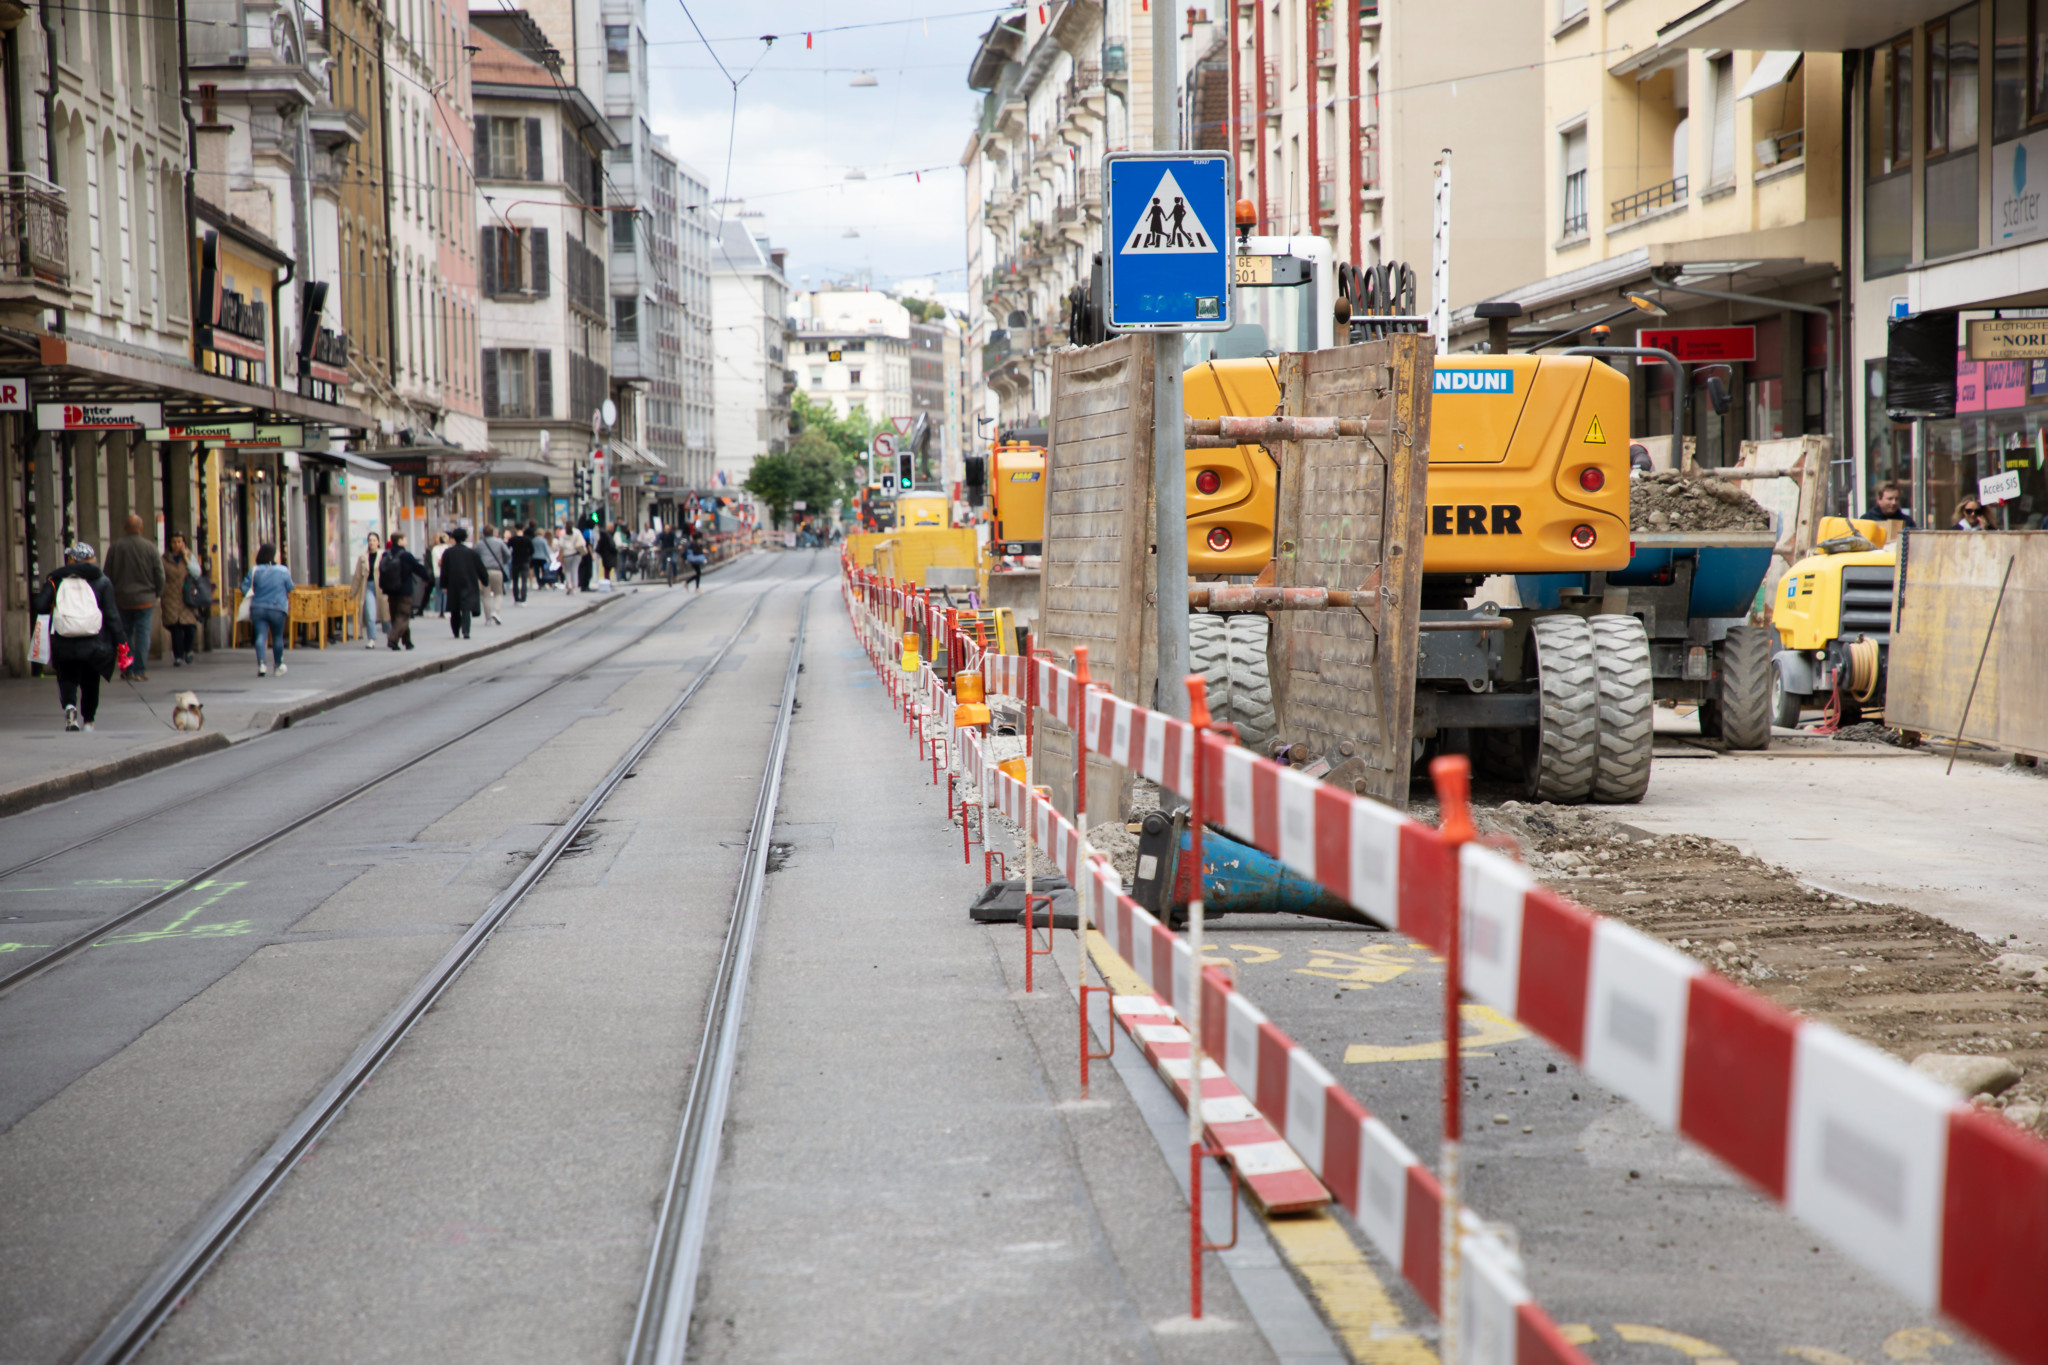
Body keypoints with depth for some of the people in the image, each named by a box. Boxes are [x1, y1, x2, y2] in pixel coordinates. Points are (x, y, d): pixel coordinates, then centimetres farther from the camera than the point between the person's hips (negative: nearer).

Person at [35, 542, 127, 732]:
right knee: (91, 681, 18)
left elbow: (41, 607, -6)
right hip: (93, 643, 0)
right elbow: (112, 615, -2)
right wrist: (120, 643, 1)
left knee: (67, 677, 14)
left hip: (64, 643, 0)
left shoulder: (56, 580, 3)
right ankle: (88, 722, 19)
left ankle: (69, 706, -15)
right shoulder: (102, 581, 2)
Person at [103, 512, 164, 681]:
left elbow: (107, 574, 2)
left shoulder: (114, 547, -2)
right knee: (143, 634, 0)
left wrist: (111, 596, 14)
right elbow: (160, 574, -5)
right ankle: (140, 671, -5)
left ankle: (127, 669, 13)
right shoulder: (150, 547, -8)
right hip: (145, 599, -2)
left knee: (125, 634, 12)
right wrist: (158, 594, 11)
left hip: (121, 599, 2)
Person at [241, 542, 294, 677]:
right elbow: (290, 588, 7)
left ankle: (261, 663, -21)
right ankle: (279, 665, 25)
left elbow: (244, 588, -1)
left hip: (258, 609, 1)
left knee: (260, 636, -2)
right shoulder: (283, 571, -5)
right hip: (277, 609, -1)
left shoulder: (254, 571, -2)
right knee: (277, 637, 13)